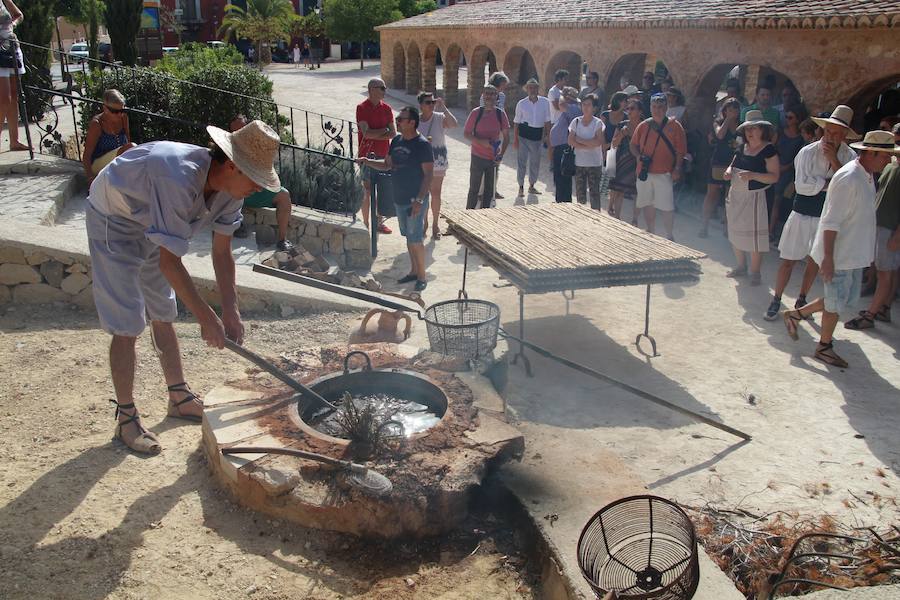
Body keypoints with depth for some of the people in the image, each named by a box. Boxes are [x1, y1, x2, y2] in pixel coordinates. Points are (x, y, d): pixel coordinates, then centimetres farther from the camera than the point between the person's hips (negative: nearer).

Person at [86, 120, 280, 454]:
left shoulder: (230, 186, -15)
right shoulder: (179, 180, -41)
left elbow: (222, 253, -6)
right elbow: (169, 263, -37)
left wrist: (231, 312, -11)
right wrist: (207, 318, -32)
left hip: (150, 228, 8)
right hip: (113, 223, -8)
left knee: (163, 317, 14)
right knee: (127, 326, -9)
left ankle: (179, 398, 28)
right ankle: (126, 419, 5)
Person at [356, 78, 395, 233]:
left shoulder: (386, 108, 6)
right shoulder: (362, 108, -9)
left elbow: (393, 134, 1)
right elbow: (366, 133, -18)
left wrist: (375, 135, -13)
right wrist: (384, 130, -8)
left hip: (384, 155, 5)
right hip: (368, 155, -5)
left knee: (383, 191, 10)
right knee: (368, 192, 0)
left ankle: (380, 222, 22)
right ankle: (366, 224, 10)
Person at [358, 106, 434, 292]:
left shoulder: (422, 145, -15)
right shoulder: (396, 141, 8)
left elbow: (428, 174, -17)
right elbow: (386, 165, 17)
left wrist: (419, 200, -22)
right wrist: (367, 161, 0)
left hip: (415, 201, -8)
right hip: (400, 199, 8)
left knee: (416, 240, -4)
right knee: (408, 237, 16)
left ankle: (422, 277, 9)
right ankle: (413, 271, 29)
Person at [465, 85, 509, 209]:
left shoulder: (501, 114, -1)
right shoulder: (476, 113, -7)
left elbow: (506, 137, 4)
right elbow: (466, 133, -5)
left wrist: (501, 154, -7)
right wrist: (481, 141, -20)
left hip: (493, 158, 3)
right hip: (478, 157, -3)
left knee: (489, 190, 11)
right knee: (474, 189, 4)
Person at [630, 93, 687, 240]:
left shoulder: (674, 126, -1)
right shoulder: (643, 126, 8)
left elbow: (680, 150, -2)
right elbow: (633, 145, 15)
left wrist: (677, 169, -10)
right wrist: (638, 156, -5)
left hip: (664, 173, -4)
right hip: (644, 172, 4)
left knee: (667, 207, -6)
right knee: (647, 204, 12)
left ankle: (669, 237, 8)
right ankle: (650, 233, 27)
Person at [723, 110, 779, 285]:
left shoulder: (769, 150, -10)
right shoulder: (742, 148, 9)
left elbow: (774, 177, -14)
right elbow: (733, 164, 20)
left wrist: (753, 175, -26)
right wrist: (729, 171, -3)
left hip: (754, 197, -7)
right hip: (735, 196, 7)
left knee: (754, 236, -5)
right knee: (735, 234, 14)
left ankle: (755, 273, 8)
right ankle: (741, 267, 30)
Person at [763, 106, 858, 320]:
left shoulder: (849, 157, -4)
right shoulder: (808, 152, -12)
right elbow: (802, 185, -19)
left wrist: (834, 159, -21)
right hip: (803, 215, -3)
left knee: (816, 261, 15)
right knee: (788, 260, 0)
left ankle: (801, 301, 32)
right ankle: (776, 301, 14)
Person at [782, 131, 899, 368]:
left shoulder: (868, 176, 8)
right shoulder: (848, 179, -22)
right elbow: (831, 221, -24)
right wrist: (828, 257, -25)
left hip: (854, 252, 10)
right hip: (838, 254, -9)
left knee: (849, 297, 17)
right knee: (837, 303, 3)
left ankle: (796, 314, 27)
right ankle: (824, 347, 22)